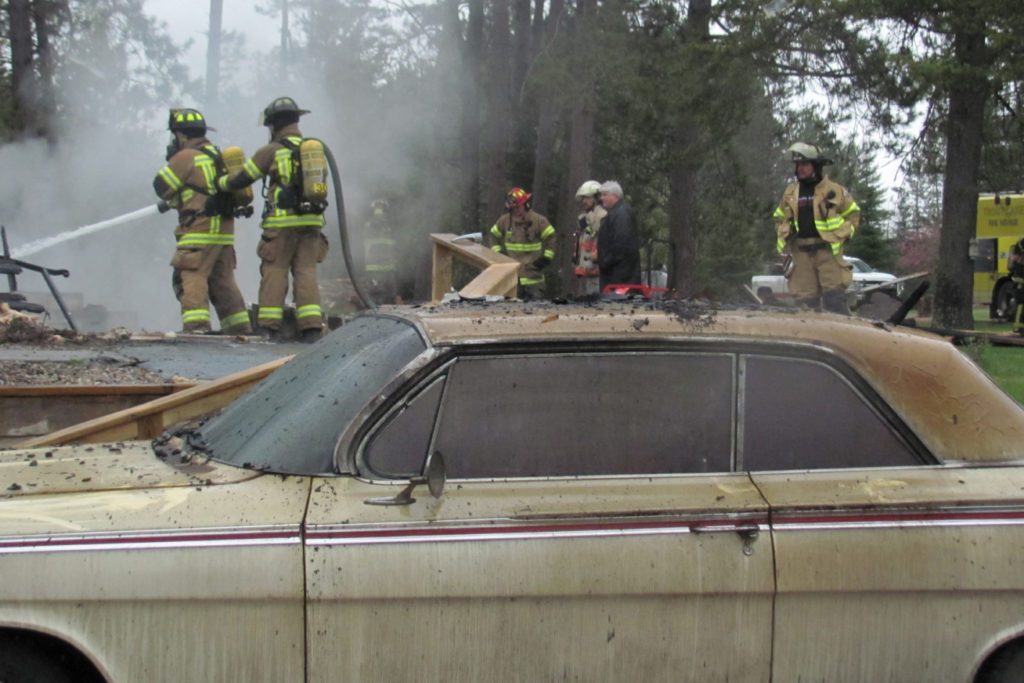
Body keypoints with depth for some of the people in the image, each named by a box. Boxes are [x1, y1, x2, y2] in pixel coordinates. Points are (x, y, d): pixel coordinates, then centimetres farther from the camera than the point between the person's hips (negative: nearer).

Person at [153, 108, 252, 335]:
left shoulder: (186, 156, -9)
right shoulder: (217, 155, 18)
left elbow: (161, 187, -3)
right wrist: (172, 202, 29)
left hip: (200, 232, -9)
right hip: (224, 231, 9)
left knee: (190, 277, -11)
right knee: (223, 281, 14)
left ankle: (196, 325, -24)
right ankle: (241, 329, 16)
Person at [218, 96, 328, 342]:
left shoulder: (272, 151, -2)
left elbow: (242, 179, 5)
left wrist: (219, 183, 22)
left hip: (282, 222, -4)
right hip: (312, 221, 4)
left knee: (274, 272, 1)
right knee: (306, 272, 5)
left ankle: (269, 325, -1)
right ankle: (311, 324, -4)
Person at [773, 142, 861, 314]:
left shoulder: (834, 190, 3)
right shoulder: (790, 192, 14)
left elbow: (853, 214, 11)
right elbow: (780, 218, 25)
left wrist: (843, 234, -1)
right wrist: (784, 234, 7)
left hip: (827, 250, -4)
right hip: (801, 252, 4)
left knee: (834, 297, -11)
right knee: (805, 300, 1)